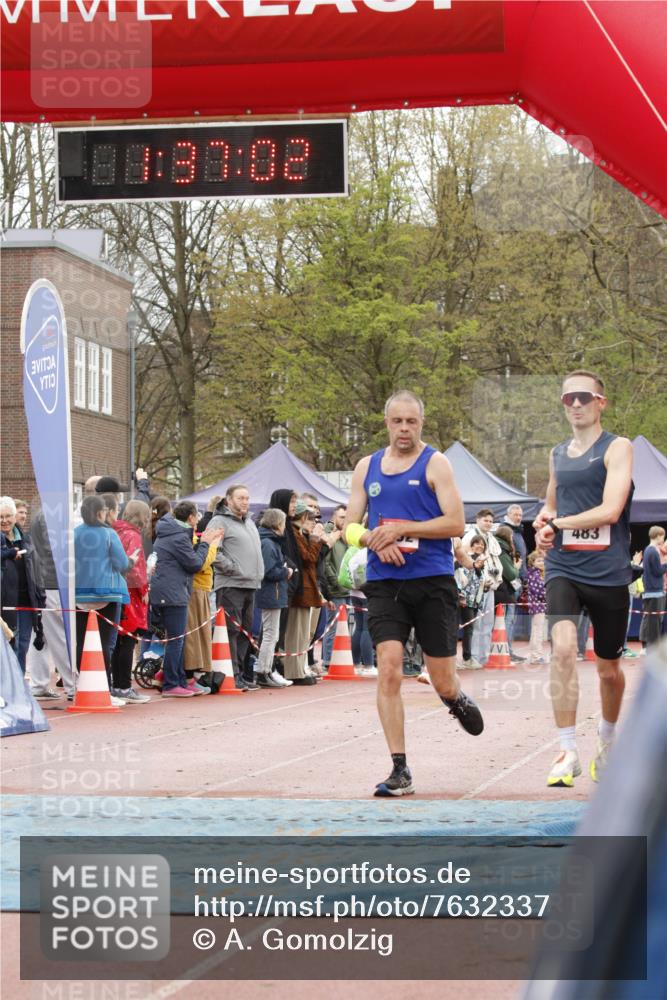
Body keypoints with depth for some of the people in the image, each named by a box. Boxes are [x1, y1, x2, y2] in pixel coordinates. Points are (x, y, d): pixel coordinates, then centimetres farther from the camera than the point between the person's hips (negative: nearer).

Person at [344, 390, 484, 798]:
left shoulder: (435, 463, 0)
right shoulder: (367, 467, 13)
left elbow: (455, 522, -9)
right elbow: (350, 527, 14)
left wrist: (400, 529, -15)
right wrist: (375, 540, -8)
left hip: (434, 581, -2)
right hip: (385, 584, 2)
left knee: (443, 681, 2)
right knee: (389, 669, -14)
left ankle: (458, 700, 41)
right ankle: (400, 770, -10)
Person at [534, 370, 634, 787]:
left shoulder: (617, 448, -4)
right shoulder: (558, 454, 13)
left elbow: (609, 511, -16)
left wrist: (558, 522, -8)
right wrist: (544, 524, 5)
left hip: (609, 572, -3)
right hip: (564, 568, 3)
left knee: (609, 667, 11)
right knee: (563, 648, -20)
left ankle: (608, 742, 36)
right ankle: (568, 752, -18)